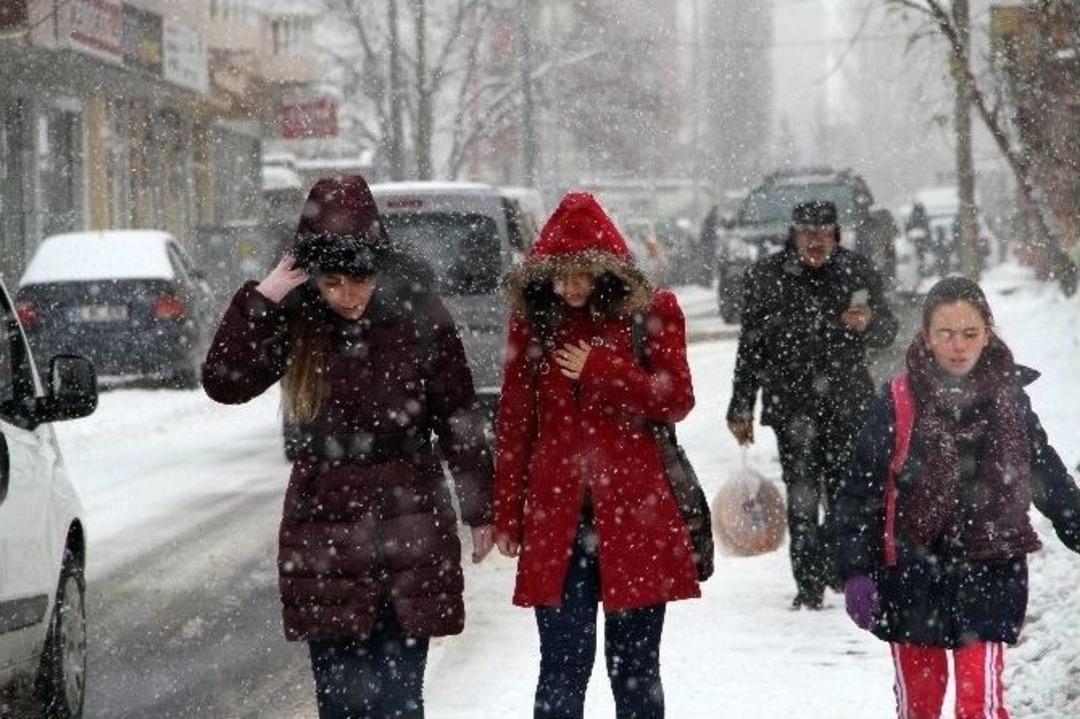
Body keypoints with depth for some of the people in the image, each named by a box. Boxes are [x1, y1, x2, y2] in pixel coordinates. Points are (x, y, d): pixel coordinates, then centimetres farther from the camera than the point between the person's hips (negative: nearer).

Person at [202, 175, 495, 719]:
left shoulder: (418, 318, -6)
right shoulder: (297, 321, -2)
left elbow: (458, 419, 1)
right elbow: (223, 383, -12)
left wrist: (480, 511, 5)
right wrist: (261, 300, -18)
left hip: (408, 519, -1)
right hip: (325, 524, 2)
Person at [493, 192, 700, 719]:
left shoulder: (651, 313, 1)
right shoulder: (534, 319, 5)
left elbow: (677, 400, -3)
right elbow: (514, 421, 8)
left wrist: (599, 369, -11)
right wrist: (507, 514, 7)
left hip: (634, 509, -1)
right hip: (556, 512, 1)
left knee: (634, 666, 8)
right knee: (562, 663, -2)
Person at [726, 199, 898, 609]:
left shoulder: (858, 273, 4)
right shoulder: (767, 276, 3)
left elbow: (887, 331, 6)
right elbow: (750, 346, 8)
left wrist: (867, 323, -19)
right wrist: (741, 409, 8)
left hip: (846, 403, 0)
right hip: (791, 403, 0)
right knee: (801, 496, -2)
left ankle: (835, 563, 23)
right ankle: (809, 583, 2)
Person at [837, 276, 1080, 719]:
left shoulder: (1008, 396, 1)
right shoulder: (899, 401, -7)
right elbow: (862, 491, -3)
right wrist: (856, 571, -8)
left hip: (989, 571, 0)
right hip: (914, 574, 0)